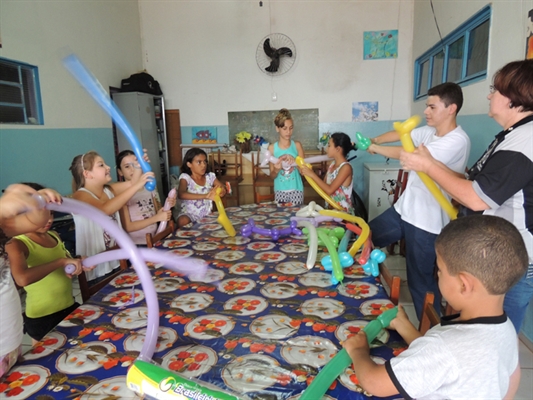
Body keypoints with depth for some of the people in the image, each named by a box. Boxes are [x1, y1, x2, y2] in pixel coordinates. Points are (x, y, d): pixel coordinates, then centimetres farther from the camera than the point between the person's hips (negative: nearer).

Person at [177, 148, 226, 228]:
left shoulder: (210, 176, 2)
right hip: (190, 213, -5)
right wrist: (205, 196, -43)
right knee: (182, 221, -37)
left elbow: (223, 189, -1)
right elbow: (181, 195, -31)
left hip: (206, 214, 5)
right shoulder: (185, 177, -11)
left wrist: (221, 190, -30)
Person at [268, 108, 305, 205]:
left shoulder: (297, 145, -1)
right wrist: (276, 170, -21)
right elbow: (272, 176, 0)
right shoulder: (272, 148, -1)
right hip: (280, 191, 0)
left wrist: (294, 161, -20)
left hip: (296, 190, 0)